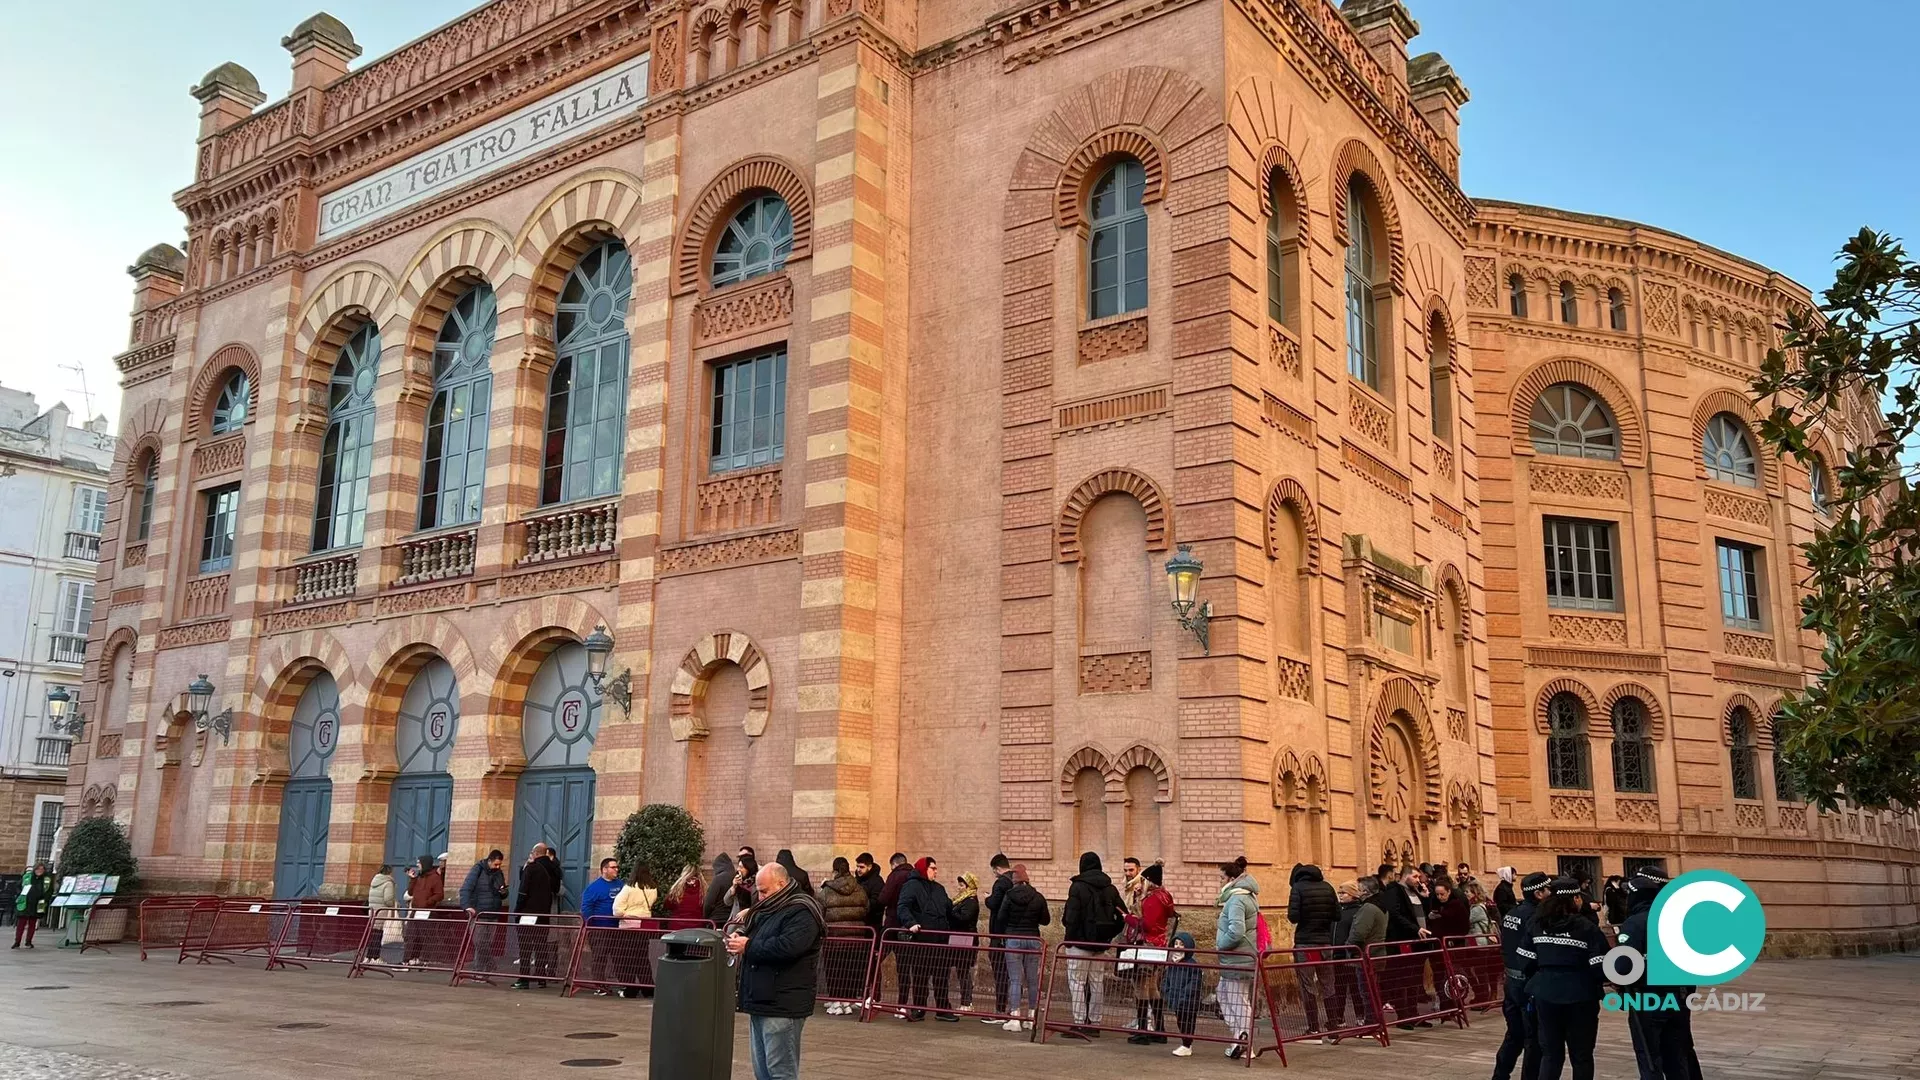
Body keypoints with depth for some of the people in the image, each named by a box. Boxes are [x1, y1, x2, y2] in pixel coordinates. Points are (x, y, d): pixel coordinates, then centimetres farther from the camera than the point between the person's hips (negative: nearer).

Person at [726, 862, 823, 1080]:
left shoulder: (801, 912, -12)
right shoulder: (765, 909, 18)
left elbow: (787, 947, -26)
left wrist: (748, 947, -16)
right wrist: (738, 939, 1)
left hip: (782, 1005, -10)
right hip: (760, 1002, 10)